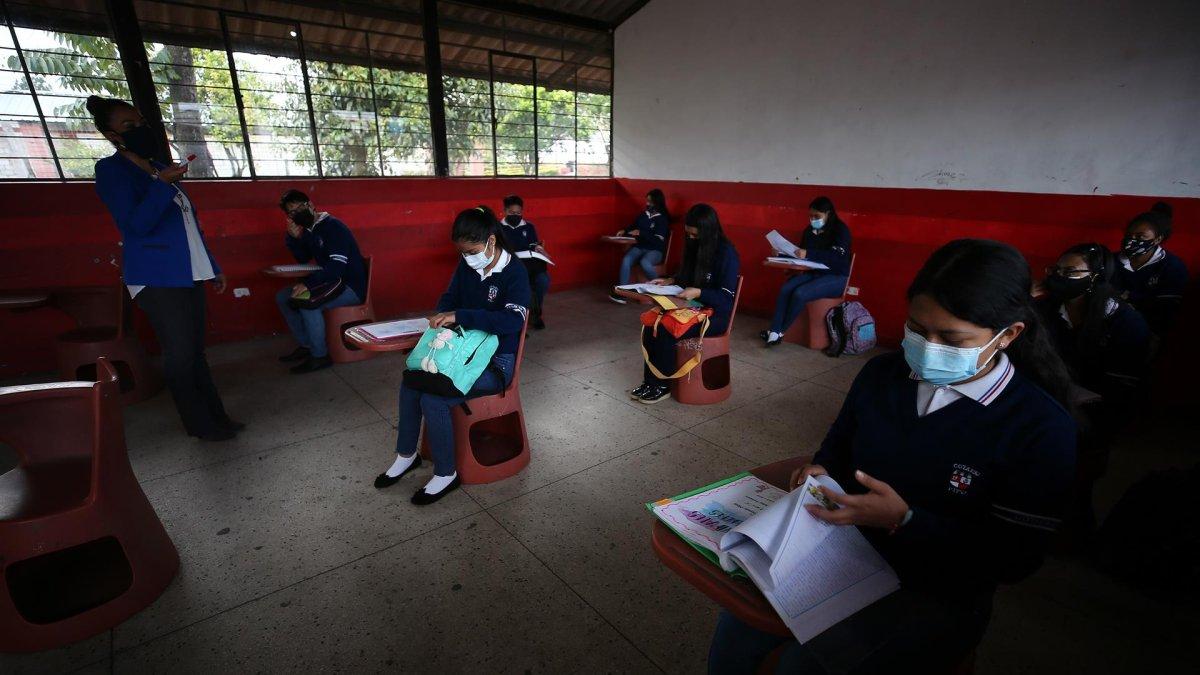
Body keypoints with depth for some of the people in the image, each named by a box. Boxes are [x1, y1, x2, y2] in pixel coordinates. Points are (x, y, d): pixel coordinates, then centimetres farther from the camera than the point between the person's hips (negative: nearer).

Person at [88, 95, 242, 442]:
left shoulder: (161, 169, 18)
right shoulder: (111, 170, -4)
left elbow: (190, 224, 20)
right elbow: (134, 226, -14)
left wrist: (213, 268, 19)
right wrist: (161, 184, -20)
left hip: (189, 274, 7)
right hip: (157, 278, -7)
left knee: (195, 350, 10)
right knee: (180, 354, -3)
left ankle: (216, 416, 15)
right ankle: (201, 425, 7)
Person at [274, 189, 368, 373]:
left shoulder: (333, 227, -17)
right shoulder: (308, 230, 9)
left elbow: (337, 267, -27)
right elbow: (303, 259, 18)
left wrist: (309, 283, -32)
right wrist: (294, 237, 2)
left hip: (351, 287, -9)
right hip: (330, 283, 10)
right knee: (282, 297, 8)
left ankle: (319, 356, -14)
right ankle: (305, 345, 13)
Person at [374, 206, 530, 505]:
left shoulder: (514, 273, -18)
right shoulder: (467, 265, 3)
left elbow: (513, 321, -33)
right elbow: (450, 297, 15)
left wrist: (459, 316, -35)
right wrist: (442, 317, -9)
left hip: (496, 361, -7)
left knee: (432, 399, -22)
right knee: (411, 382, -8)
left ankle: (446, 474, -1)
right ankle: (406, 455, 16)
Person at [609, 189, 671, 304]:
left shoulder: (663, 219, -4)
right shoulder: (644, 214, 12)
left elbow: (658, 240, -14)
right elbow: (633, 227, 28)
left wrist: (640, 233, -18)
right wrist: (624, 231, 7)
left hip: (655, 250, -5)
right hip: (639, 247, 5)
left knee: (645, 262, -38)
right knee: (626, 260, -28)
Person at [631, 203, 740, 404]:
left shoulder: (727, 253, -13)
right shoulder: (695, 247, 8)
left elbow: (726, 297, -15)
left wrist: (699, 293, -28)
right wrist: (671, 281, 4)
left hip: (716, 315, -7)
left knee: (666, 331, -27)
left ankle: (662, 385, -10)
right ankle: (650, 381, -13)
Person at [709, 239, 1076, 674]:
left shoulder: (1043, 429, -17)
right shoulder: (882, 373, -2)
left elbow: (1013, 559, -15)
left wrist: (903, 521, -27)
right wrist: (821, 473, -9)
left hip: (937, 593, -4)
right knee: (739, 622, -11)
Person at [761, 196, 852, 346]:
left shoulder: (840, 230, -9)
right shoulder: (810, 230, 10)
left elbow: (838, 258, -24)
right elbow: (802, 252, 18)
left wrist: (809, 254, -34)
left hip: (835, 277, -6)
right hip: (812, 273, 6)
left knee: (800, 294, -30)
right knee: (785, 289, -24)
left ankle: (779, 332, -15)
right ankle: (774, 331, -29)